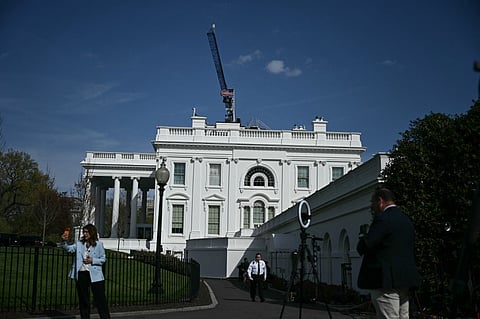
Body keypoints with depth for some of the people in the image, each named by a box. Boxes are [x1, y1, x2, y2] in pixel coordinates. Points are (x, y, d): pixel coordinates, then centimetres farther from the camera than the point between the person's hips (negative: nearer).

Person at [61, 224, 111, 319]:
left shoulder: (99, 244, 1)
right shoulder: (79, 244, 8)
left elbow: (103, 259, 3)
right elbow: (69, 248, -6)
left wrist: (92, 260, -12)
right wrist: (64, 241, -24)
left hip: (95, 275, -3)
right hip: (81, 274, 3)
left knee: (100, 299, -2)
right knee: (83, 299, 11)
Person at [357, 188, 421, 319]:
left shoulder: (382, 219, -13)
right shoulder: (406, 220, 16)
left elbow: (363, 248, -18)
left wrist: (363, 234, 2)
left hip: (387, 281, -9)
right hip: (404, 281, 9)